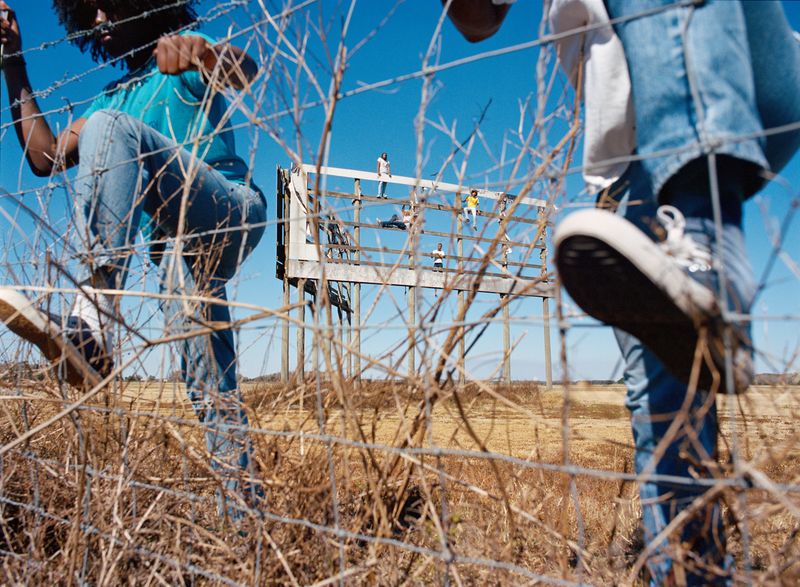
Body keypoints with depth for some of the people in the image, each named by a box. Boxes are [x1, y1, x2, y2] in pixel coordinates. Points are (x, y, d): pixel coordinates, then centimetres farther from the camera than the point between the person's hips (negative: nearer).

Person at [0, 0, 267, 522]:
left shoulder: (187, 48, 11)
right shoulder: (116, 96, 29)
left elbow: (246, 73, -14)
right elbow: (45, 158, 22)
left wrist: (201, 51, -36)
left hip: (233, 209, -7)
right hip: (182, 239, 7)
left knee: (109, 127, -26)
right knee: (210, 383, -2)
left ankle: (91, 326, -39)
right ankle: (242, 499, 3)